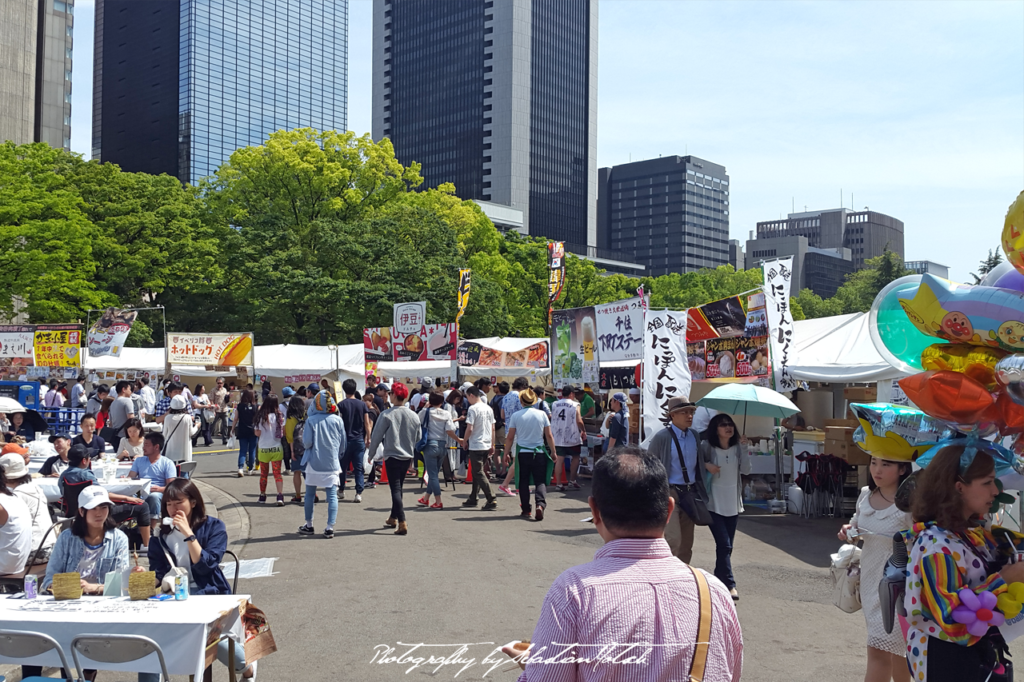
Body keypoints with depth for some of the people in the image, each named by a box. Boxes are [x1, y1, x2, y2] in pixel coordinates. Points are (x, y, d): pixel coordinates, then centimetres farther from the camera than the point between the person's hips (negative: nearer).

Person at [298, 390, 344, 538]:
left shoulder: (311, 420, -7)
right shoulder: (337, 420, -2)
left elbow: (307, 443, -11)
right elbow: (343, 444, 4)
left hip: (314, 463, 0)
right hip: (332, 464, 0)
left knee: (310, 494, 14)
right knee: (332, 495, 1)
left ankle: (309, 525, 23)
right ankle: (330, 528, -5)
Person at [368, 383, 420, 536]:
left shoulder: (386, 415, -13)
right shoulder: (413, 416, 1)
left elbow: (377, 436, -7)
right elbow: (417, 439, 10)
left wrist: (371, 453, 7)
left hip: (392, 456, -5)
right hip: (407, 456, 5)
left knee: (395, 489, -4)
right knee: (398, 487, 20)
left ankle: (402, 523, -13)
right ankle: (393, 518, 32)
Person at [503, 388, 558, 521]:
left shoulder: (516, 416, -3)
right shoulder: (541, 414, -1)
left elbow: (510, 437, 0)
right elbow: (549, 436, 2)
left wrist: (506, 454, 10)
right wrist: (553, 452, 11)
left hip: (522, 453, 0)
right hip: (539, 452, 0)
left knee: (523, 482, 10)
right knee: (540, 481, 4)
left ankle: (526, 510, 12)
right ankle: (540, 504, -18)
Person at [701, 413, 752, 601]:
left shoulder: (737, 447, 3)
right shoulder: (707, 446, -6)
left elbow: (746, 470, -7)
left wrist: (744, 447, -14)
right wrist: (706, 465, -17)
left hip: (733, 504, 4)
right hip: (714, 504, -4)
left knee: (726, 546, 10)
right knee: (724, 545, -12)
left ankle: (718, 580, 24)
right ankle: (730, 585, -10)